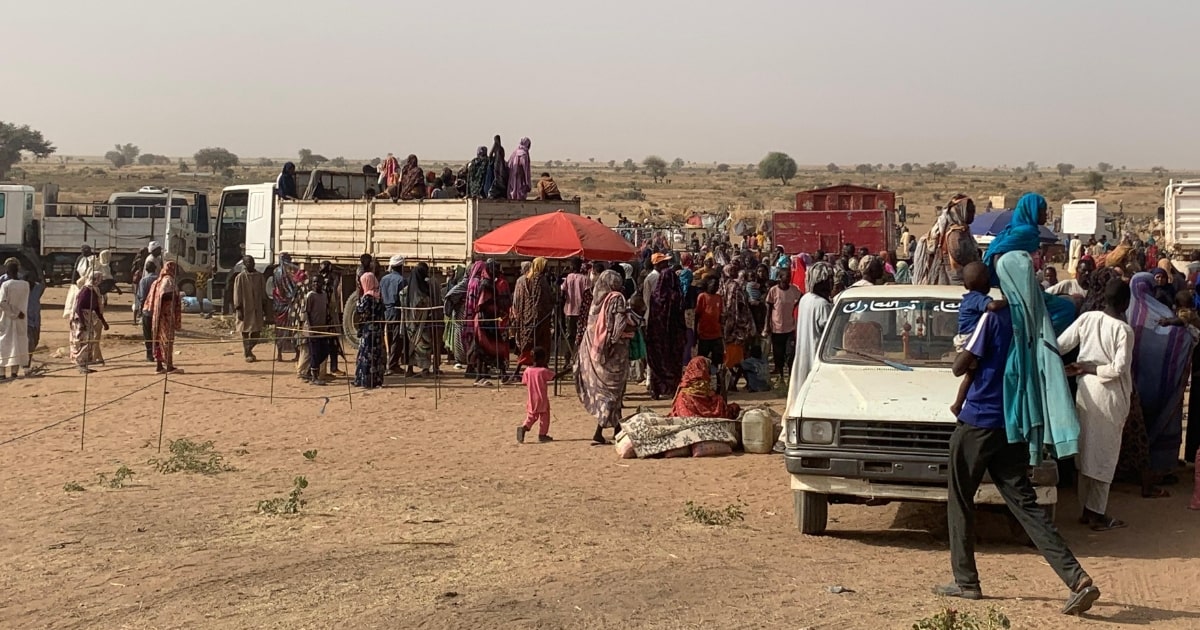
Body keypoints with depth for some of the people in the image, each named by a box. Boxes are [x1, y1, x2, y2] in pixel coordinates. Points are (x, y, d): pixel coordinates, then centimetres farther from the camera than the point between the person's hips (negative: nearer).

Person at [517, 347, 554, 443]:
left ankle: (524, 427, -7)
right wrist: (546, 366, 11)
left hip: (531, 399, 4)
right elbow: (552, 374, 1)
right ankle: (542, 434, 14)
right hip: (542, 399, -4)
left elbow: (524, 381, 6)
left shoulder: (528, 370, -3)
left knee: (531, 415, 17)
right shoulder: (544, 371, -15)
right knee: (544, 415, 11)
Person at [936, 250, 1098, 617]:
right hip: (1014, 423, 6)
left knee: (960, 502, 9)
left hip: (979, 421, -6)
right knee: (1024, 503, 4)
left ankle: (966, 581, 13)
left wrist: (970, 356, 8)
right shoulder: (1036, 316, 5)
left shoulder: (995, 315, -13)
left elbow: (961, 366, -12)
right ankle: (1077, 579, -8)